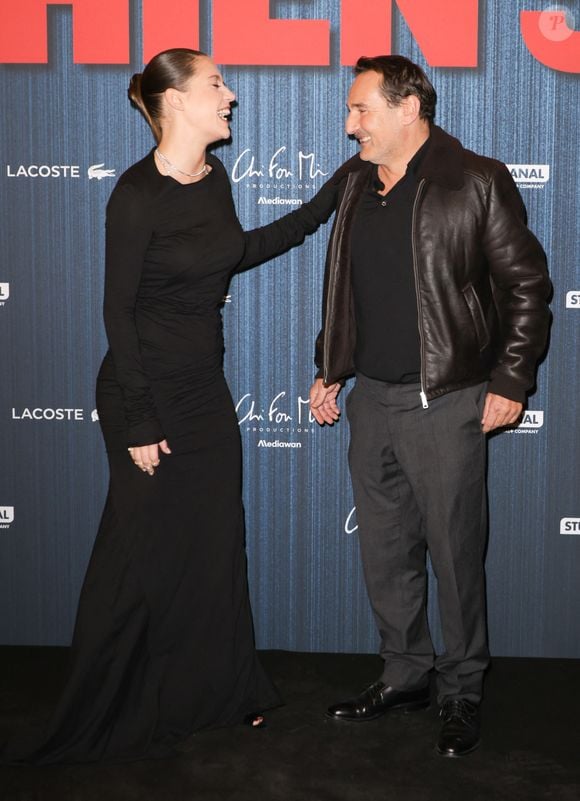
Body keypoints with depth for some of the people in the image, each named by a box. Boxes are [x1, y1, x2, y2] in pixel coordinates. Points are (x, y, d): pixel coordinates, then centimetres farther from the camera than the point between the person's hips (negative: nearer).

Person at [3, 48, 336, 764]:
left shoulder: (213, 179, 3)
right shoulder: (138, 194, -18)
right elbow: (118, 309, -16)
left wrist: (322, 207, 21)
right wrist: (139, 422, -16)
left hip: (206, 389, 7)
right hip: (146, 392, -7)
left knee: (215, 542, 12)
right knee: (145, 550, 3)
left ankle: (216, 689, 28)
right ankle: (117, 712, 21)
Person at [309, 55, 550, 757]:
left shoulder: (476, 181, -9)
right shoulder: (353, 182, 10)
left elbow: (526, 284, -7)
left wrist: (510, 383, -9)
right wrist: (329, 370, 16)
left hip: (446, 402, -6)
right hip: (370, 399, 6)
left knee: (455, 554, 3)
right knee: (385, 553, 14)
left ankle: (461, 692, 19)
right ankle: (405, 676, 30)